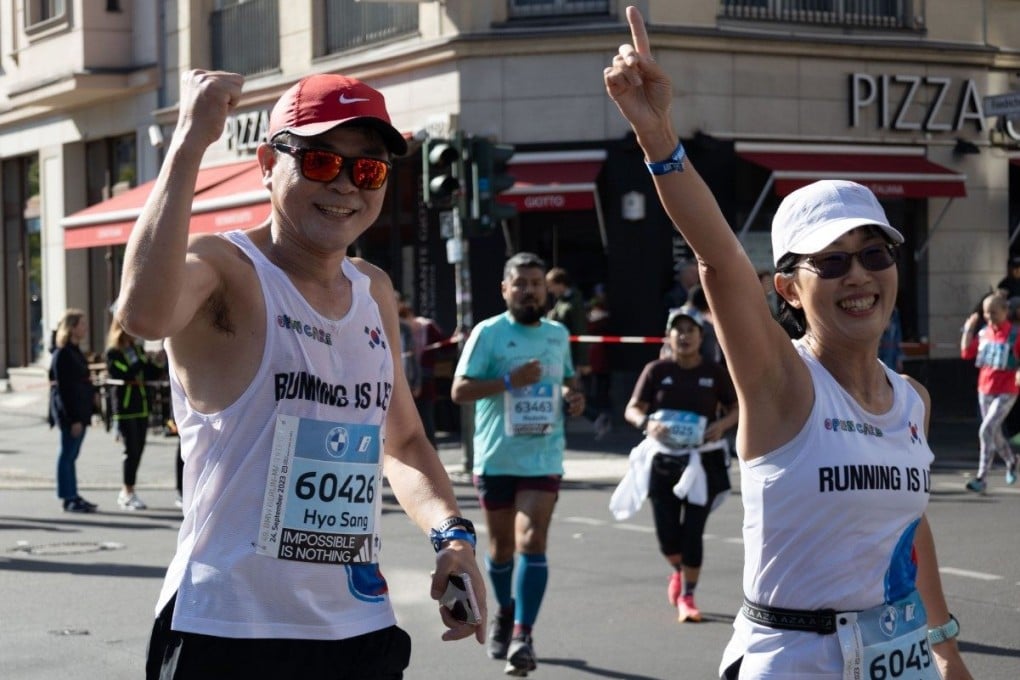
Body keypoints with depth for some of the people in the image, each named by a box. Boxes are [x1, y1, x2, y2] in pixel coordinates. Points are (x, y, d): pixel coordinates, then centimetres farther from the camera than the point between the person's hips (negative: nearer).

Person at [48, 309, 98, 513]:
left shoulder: (75, 351, 16)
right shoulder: (62, 354, -14)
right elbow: (64, 388, -18)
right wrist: (73, 419, -21)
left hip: (80, 410, 9)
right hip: (69, 411, -9)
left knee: (71, 455, 13)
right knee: (67, 455, -4)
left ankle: (73, 496, 18)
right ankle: (68, 499, -1)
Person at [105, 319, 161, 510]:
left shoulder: (138, 349, 13)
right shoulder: (113, 353, -7)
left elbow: (152, 375, 13)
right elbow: (125, 375, -20)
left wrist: (158, 364, -5)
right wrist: (143, 361, -21)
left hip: (141, 406, 7)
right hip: (125, 407, -7)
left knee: (137, 450, 7)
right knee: (131, 450, -8)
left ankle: (126, 492, 17)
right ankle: (128, 494, 0)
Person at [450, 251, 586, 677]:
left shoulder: (558, 334, 9)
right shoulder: (488, 333, -5)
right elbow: (459, 390, -10)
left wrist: (573, 397, 3)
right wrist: (510, 380, -22)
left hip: (543, 457, 1)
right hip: (496, 457, -1)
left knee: (532, 541, -13)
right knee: (501, 545, 13)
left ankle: (522, 635, -15)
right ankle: (505, 611, 39)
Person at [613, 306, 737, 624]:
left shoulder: (715, 373, 0)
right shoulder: (656, 371, -1)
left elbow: (736, 407, 9)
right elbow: (632, 409, -1)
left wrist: (722, 424, -12)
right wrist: (647, 423, -23)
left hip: (702, 462, -1)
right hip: (663, 458, 1)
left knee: (693, 530, -4)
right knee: (667, 533, 2)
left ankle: (686, 596, 12)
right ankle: (678, 571, 36)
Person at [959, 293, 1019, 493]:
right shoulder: (983, 333, 4)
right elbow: (966, 353, 5)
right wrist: (968, 330, -1)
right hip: (984, 391, 6)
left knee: (986, 431, -17)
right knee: (995, 434, 19)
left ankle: (981, 478, -13)